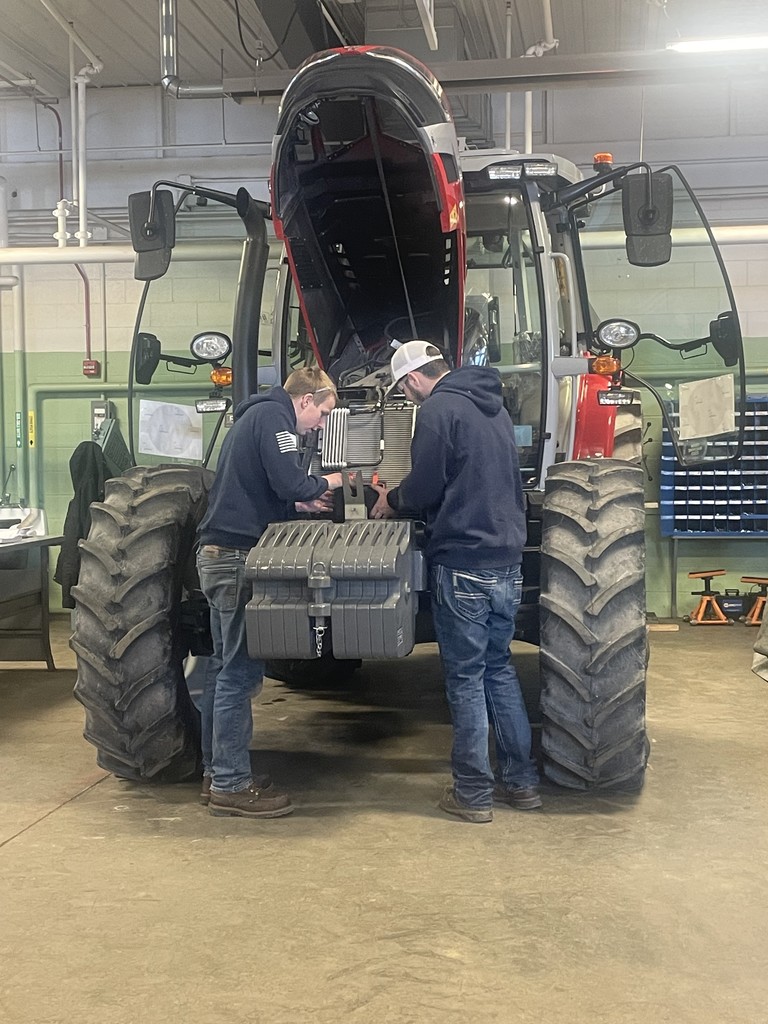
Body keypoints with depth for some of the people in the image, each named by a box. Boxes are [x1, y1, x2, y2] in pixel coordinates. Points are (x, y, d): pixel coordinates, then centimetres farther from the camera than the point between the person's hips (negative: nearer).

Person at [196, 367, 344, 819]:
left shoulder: (255, 416, 23)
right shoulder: (272, 416, -8)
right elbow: (289, 481, -19)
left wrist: (302, 504, 15)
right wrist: (324, 483, 1)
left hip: (221, 554, 11)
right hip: (237, 556, -11)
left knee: (226, 666, 14)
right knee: (241, 671, -8)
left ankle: (217, 774, 21)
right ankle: (232, 785, -4)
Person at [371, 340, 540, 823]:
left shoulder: (439, 409, -11)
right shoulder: (493, 405, 16)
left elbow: (424, 489, -13)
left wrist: (391, 501, 8)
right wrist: (406, 495, 23)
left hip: (463, 564, -8)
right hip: (508, 561, 8)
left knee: (466, 676, 2)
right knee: (499, 666, 17)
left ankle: (472, 793, 9)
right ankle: (521, 781, 22)